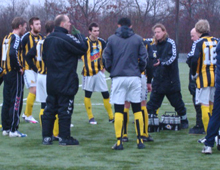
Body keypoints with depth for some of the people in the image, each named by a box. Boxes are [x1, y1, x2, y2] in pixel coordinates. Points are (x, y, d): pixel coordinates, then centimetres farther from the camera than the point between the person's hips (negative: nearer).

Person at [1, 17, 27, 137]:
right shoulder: (16, 38, -13)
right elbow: (13, 53, -27)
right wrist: (18, 67, -17)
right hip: (15, 74, -9)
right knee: (16, 101, -5)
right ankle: (13, 130, -5)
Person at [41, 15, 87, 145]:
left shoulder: (48, 39, 9)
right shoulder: (66, 38, -16)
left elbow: (44, 56, 17)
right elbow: (83, 48, -13)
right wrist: (81, 37, 4)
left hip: (51, 80, 8)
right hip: (66, 82, -8)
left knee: (50, 108, 11)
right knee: (65, 109, -1)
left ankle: (47, 137, 12)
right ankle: (64, 137, 2)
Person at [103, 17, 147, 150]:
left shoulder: (112, 39, 3)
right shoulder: (138, 39, 4)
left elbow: (107, 58, 2)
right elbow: (143, 57, 1)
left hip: (118, 78, -1)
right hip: (134, 77, 1)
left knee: (119, 110, 2)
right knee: (137, 109, 9)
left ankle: (119, 142, -3)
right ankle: (140, 140, 9)